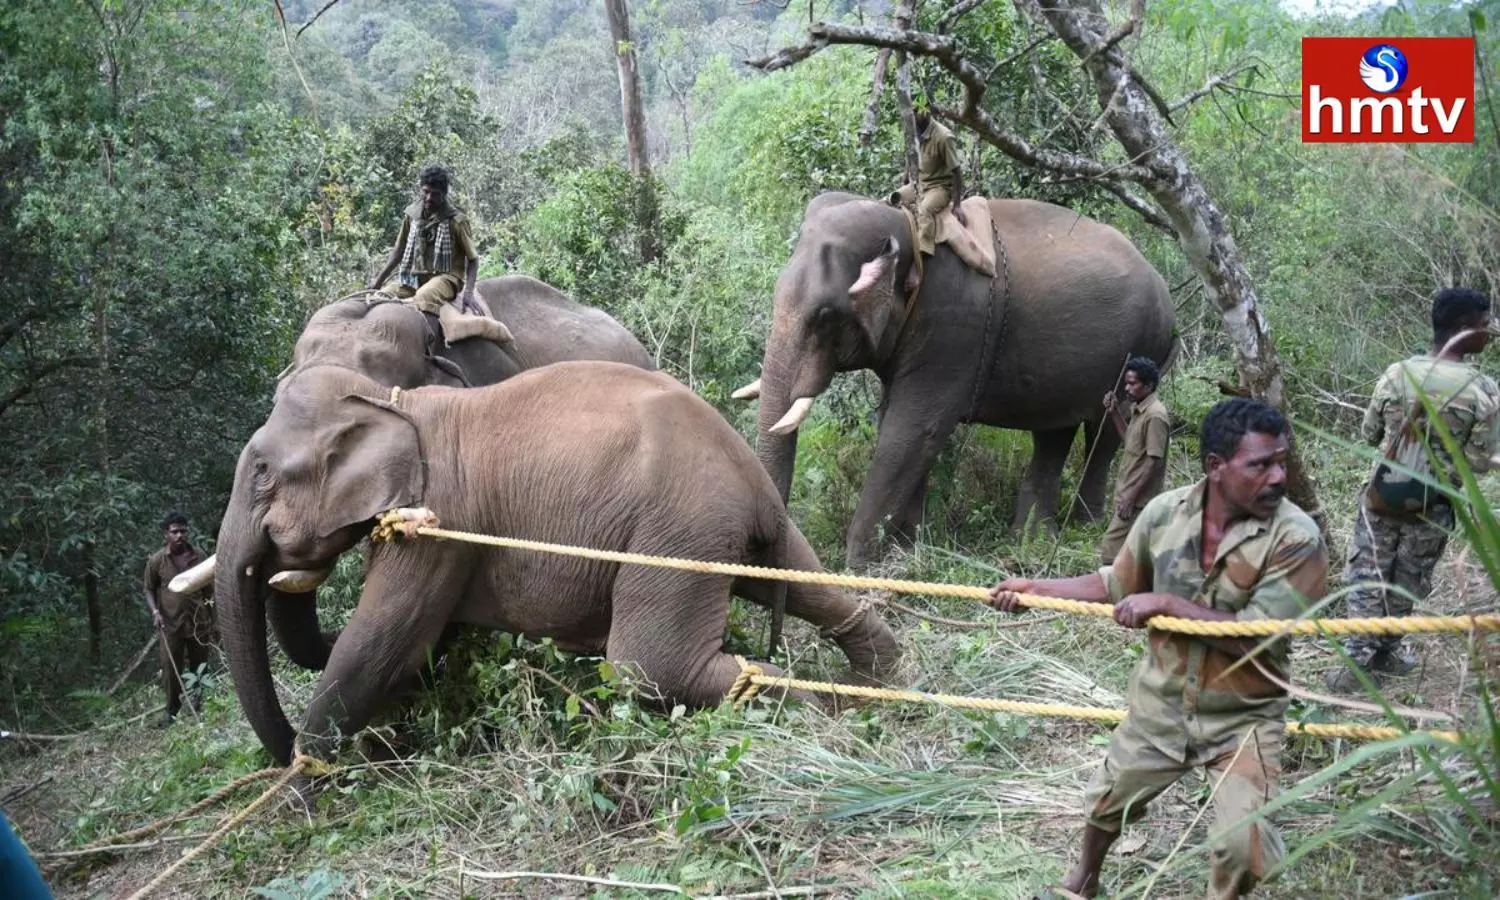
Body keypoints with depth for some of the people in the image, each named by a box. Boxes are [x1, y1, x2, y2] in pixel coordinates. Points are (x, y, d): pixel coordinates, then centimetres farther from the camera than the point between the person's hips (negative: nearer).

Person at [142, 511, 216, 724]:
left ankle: (197, 704, 25)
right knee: (170, 668, 0)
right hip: (170, 624, -1)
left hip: (199, 622, 1)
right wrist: (155, 612, -9)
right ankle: (172, 709, 13)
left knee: (199, 667, 9)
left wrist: (214, 622, 8)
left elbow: (209, 590, 8)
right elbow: (149, 589, 8)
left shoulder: (199, 556, 2)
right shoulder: (156, 560, -2)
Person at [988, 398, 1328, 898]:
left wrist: (1167, 603, -26)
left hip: (1243, 718, -4)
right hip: (1160, 704, 4)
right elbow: (1118, 585, 7)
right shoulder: (1165, 513, -10)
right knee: (1107, 800, 21)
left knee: (1243, 843, -15)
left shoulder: (1295, 538, -23)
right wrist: (1035, 588, 3)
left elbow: (1255, 638, -28)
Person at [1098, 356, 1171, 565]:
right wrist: (1114, 413, 15)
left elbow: (1154, 461, -21)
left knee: (1111, 549, -11)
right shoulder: (1138, 409, 11)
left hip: (1136, 500, -10)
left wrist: (1131, 497, -21)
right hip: (1129, 494, 10)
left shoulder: (1155, 415, -19)